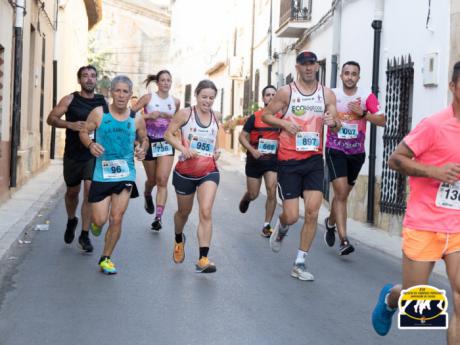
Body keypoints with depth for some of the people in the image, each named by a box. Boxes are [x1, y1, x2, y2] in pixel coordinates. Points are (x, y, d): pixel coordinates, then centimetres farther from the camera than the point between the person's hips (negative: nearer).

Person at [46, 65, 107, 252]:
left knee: (90, 189, -14)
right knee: (72, 191, 14)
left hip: (94, 154, 0)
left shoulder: (102, 101, 3)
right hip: (73, 154, 0)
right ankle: (71, 221, 44)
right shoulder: (70, 100, -3)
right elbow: (51, 119, -7)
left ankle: (85, 235, -5)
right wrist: (70, 124, -23)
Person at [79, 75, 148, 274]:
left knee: (116, 219, -2)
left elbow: (144, 139, 15)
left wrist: (142, 150, -7)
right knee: (100, 219, -1)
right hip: (102, 173, -1)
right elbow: (84, 131, 3)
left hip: (126, 174, 1)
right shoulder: (99, 113, -4)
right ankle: (95, 222, 39)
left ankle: (106, 258, 16)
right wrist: (90, 144, -18)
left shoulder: (136, 120, 1)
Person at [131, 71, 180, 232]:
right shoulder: (148, 98, -6)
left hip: (166, 143, 2)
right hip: (150, 142, -1)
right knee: (152, 179, 12)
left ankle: (158, 218, -13)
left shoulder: (175, 102, 4)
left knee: (162, 180, -11)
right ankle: (147, 195, 48)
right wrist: (148, 116, -21)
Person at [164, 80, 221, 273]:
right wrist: (183, 148, -18)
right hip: (185, 171, -1)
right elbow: (168, 134, -3)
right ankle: (179, 240, 51)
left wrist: (217, 151, 5)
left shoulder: (216, 116, 6)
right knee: (184, 212, 17)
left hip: (209, 171, 1)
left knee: (206, 212, -17)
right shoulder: (185, 114, -6)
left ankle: (203, 259, -18)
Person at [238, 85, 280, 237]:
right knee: (253, 195, 9)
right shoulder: (254, 117, -6)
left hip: (273, 160, 1)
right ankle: (246, 199, 48)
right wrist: (253, 150, -18)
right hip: (255, 160, -1)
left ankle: (267, 226, 2)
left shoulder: (281, 118, -1)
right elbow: (242, 136, -4)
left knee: (272, 192, -11)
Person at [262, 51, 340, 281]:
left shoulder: (327, 94, 5)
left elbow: (336, 127, 7)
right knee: (292, 216, -4)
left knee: (312, 212, -7)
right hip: (289, 159, -2)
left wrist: (333, 123, -17)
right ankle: (281, 228, 35)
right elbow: (266, 115, 5)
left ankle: (300, 264, 4)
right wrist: (283, 123, -13)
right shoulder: (286, 92, -1)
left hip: (314, 159, 2)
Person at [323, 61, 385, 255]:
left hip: (356, 151, 2)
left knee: (343, 193, 15)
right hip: (335, 149, -2)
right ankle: (343, 240, -16)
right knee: (341, 192, -15)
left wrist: (362, 112, -21)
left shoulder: (367, 96, -3)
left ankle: (330, 223, 43)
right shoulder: (331, 95, -2)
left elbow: (382, 121, -9)